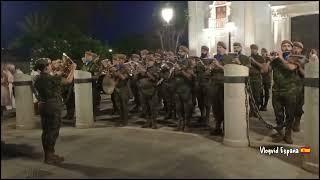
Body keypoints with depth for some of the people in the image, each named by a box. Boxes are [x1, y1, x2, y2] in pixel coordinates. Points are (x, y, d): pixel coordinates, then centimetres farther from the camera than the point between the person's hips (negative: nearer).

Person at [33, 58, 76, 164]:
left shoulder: (37, 78, 5)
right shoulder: (50, 78, -19)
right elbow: (68, 80, -15)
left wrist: (61, 72, 20)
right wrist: (73, 69, -2)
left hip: (42, 105, 9)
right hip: (52, 106, -9)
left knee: (46, 131, 15)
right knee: (53, 131, 0)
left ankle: (48, 154, 26)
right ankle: (49, 157, 6)